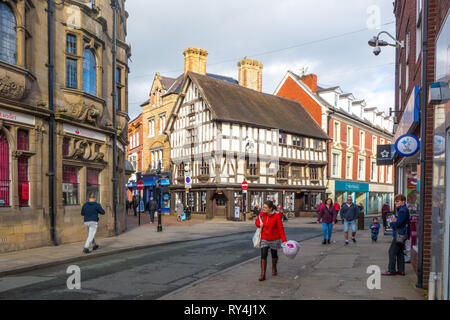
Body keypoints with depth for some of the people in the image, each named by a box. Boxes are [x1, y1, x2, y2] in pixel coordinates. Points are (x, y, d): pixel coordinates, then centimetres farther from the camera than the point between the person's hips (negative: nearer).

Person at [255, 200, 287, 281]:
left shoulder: (277, 216, -19)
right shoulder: (262, 214, -7)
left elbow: (281, 229, -16)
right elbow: (257, 221, 11)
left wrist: (284, 240, -20)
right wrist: (259, 224, -13)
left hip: (274, 239, -2)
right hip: (264, 239, 2)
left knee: (274, 254, 17)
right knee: (263, 255, -9)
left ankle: (274, 268, 44)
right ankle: (263, 274, -7)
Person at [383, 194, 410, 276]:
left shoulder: (402, 211, -18)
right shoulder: (402, 209, 15)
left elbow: (397, 223, -22)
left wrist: (391, 223, -4)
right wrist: (394, 220, 2)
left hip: (399, 235, -11)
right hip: (402, 234, 11)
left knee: (392, 251, -6)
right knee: (399, 252, 14)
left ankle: (391, 270, -2)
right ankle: (401, 270, 19)